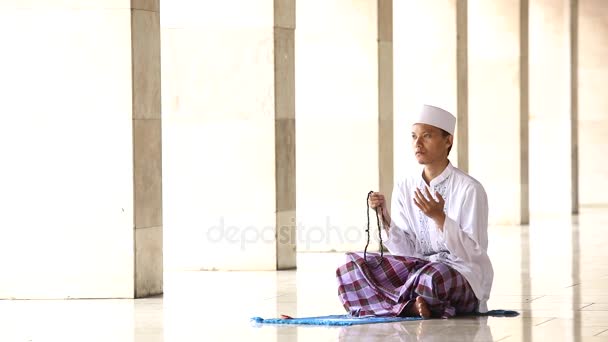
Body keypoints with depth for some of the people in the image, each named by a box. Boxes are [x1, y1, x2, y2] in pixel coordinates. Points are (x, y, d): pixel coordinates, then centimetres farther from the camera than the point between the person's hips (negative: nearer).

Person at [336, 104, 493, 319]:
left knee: (429, 278, -40)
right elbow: (406, 251, 4)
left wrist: (439, 217, -23)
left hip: (464, 275, -6)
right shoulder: (405, 188, 7)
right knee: (353, 265, -13)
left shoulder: (469, 189, -9)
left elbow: (474, 253, -13)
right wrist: (385, 219, -13)